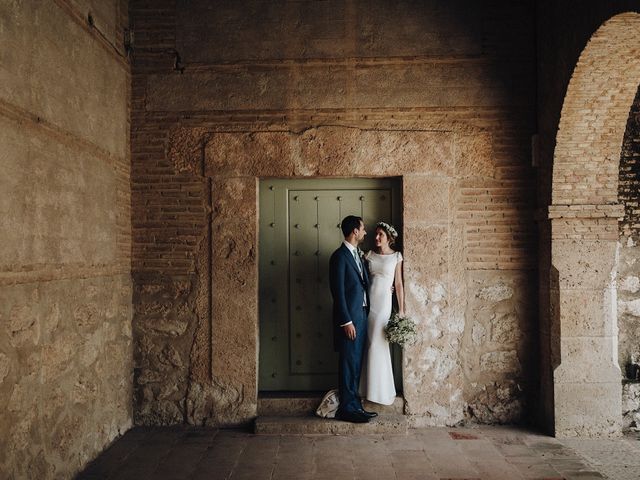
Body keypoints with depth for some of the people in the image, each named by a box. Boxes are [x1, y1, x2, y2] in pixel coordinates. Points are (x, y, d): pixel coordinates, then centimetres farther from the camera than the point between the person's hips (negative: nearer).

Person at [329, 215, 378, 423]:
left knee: (356, 364, 14)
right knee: (348, 364, -2)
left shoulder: (357, 254, 16)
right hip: (349, 318, -9)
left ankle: (355, 406, 23)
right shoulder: (340, 256, -13)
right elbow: (338, 292, -17)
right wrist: (346, 322, -18)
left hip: (361, 316, 9)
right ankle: (347, 409, 8)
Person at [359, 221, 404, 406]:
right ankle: (367, 386, 18)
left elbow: (398, 284, 0)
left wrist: (401, 310, -2)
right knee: (366, 343, 5)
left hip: (383, 302, -3)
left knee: (378, 343, -3)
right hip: (367, 301, 3)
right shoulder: (369, 254, 9)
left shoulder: (396, 256, 1)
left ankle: (381, 390, 10)